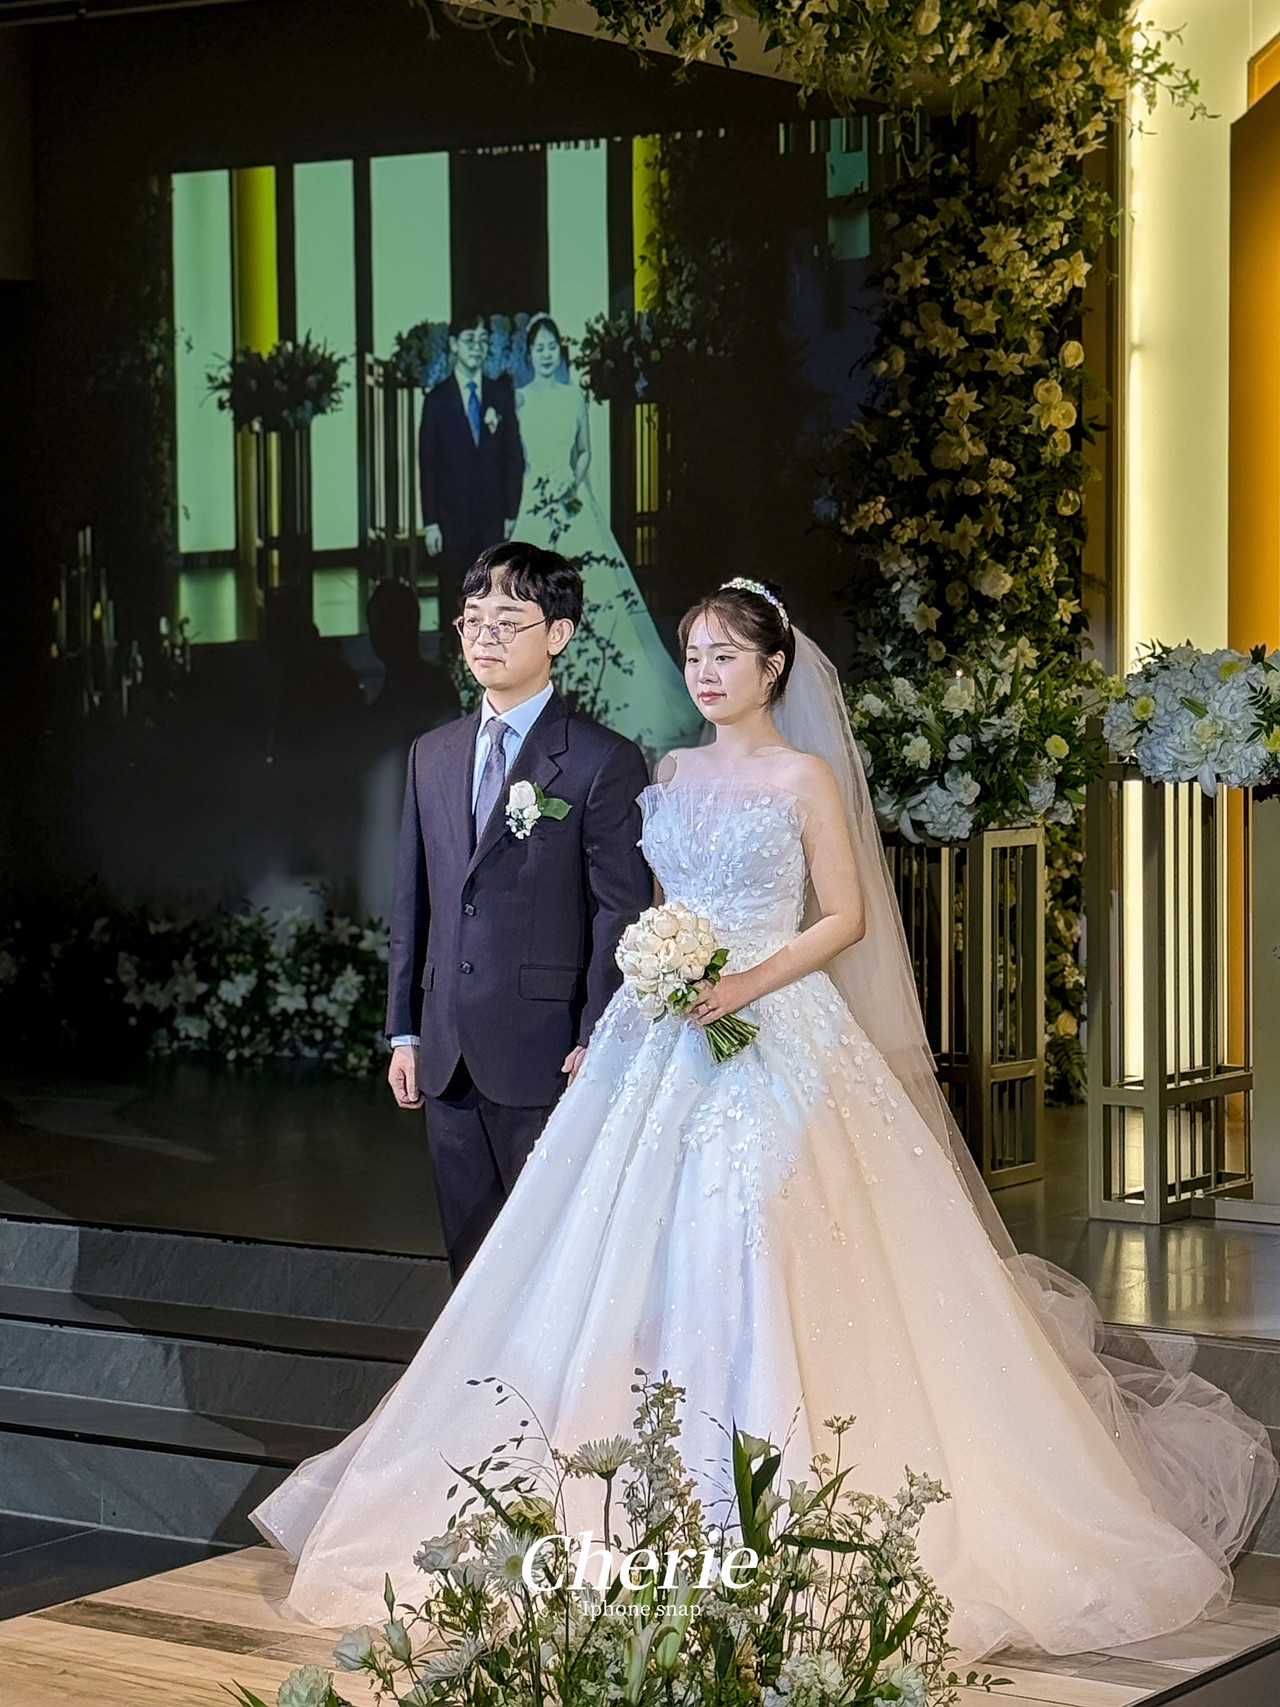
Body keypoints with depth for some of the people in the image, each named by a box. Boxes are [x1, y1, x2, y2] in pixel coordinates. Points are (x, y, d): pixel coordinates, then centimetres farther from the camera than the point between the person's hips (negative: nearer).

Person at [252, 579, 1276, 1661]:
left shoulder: (804, 777, -2)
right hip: (665, 1036, 6)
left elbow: (848, 918, -5)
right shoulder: (669, 775, 14)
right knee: (647, 1255, 2)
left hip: (776, 1036, -6)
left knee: (760, 1253, -10)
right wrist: (609, 1021, 7)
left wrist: (754, 981, -17)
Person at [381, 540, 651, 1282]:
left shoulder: (604, 762, -5)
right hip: (447, 1054, 6)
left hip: (545, 1053, -6)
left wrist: (597, 1041, -13)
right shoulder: (432, 755, 13)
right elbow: (413, 902, 16)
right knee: (471, 1258, 12)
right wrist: (405, 1030, 11)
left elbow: (622, 914, -8)